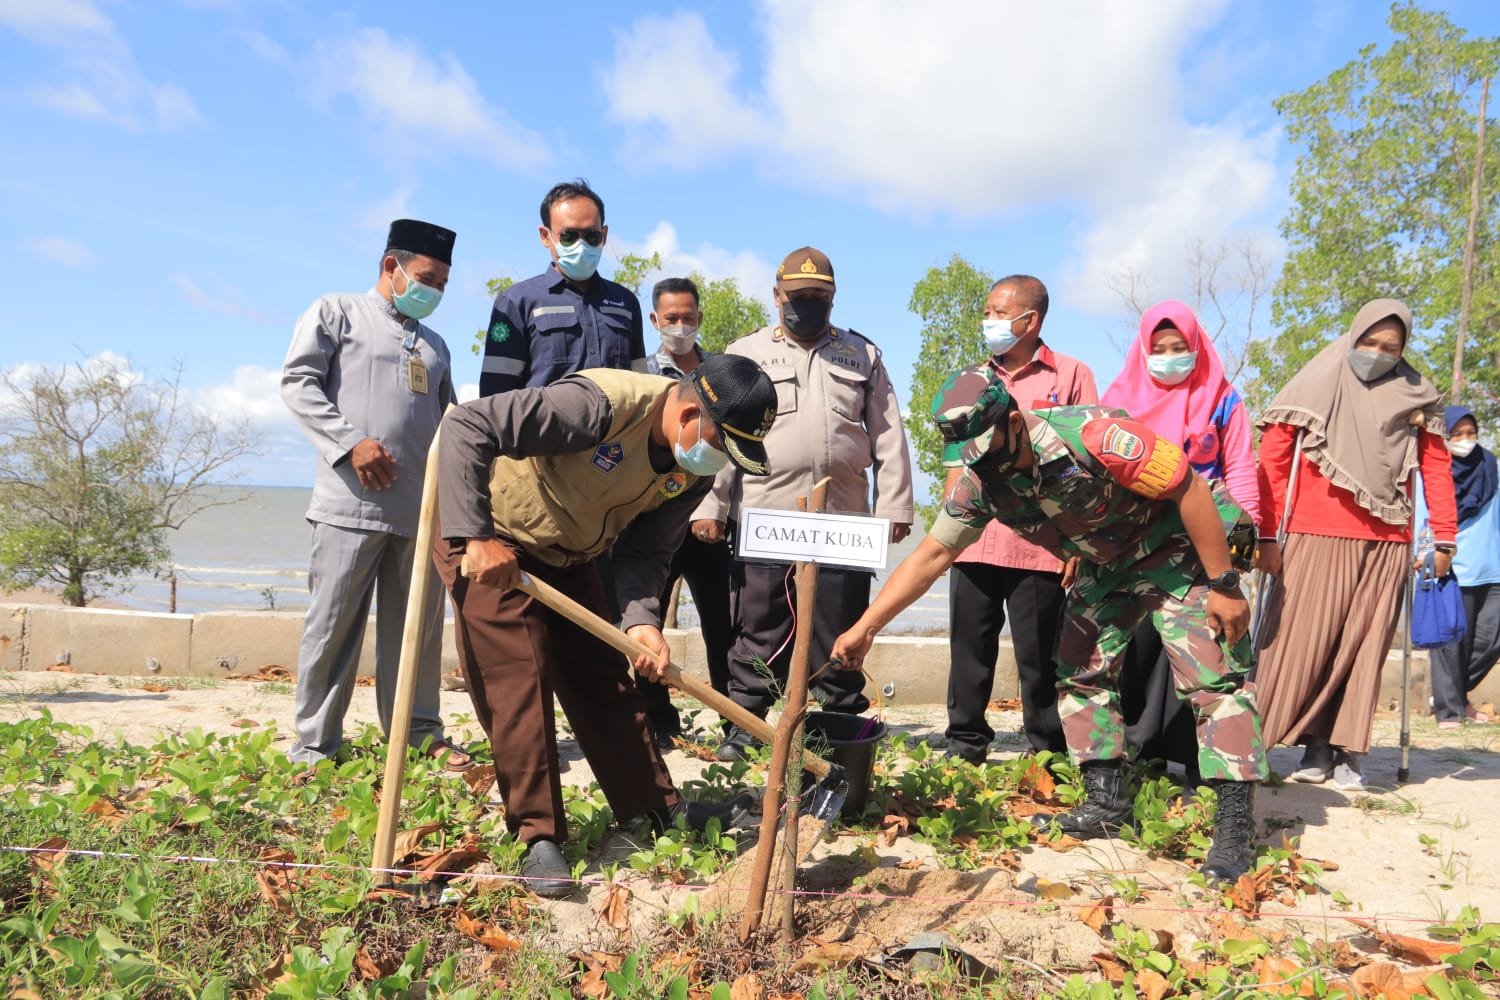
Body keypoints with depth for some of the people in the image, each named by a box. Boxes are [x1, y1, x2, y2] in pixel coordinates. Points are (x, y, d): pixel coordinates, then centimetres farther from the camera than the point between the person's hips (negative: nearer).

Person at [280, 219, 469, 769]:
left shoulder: (435, 345, 24)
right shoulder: (336, 313, 8)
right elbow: (297, 381, -2)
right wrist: (350, 442, -13)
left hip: (422, 509, 5)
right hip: (352, 502, -5)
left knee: (417, 626, 8)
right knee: (333, 625, -1)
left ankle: (419, 734, 17)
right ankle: (314, 745, 9)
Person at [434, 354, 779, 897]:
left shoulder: (694, 471, -9)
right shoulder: (600, 405, -34)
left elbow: (644, 552, -4)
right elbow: (466, 425, -34)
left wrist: (641, 619, -24)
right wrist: (475, 537, -38)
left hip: (567, 558, 7)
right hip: (486, 541, -7)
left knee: (605, 680, 10)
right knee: (517, 682, -10)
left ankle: (658, 809, 21)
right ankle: (538, 838, 0)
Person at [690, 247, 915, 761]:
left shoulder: (863, 355, 15)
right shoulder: (745, 353, 10)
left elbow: (888, 438, 11)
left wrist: (893, 506, 2)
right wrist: (709, 507, -5)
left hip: (843, 523, 2)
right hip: (764, 520, -1)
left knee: (839, 635, 7)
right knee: (758, 632, 4)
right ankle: (743, 725, 14)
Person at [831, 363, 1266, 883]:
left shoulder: (1092, 436, -34)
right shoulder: (980, 481, -13)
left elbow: (1191, 491, -27)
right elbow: (931, 555, -9)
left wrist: (1224, 585, -23)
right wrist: (864, 628, -15)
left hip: (1179, 548, -7)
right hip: (1107, 563, 7)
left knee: (1215, 674, -12)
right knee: (1077, 670, 3)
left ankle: (1235, 825, -7)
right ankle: (1106, 802, 12)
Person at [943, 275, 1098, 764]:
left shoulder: (1071, 376, 4)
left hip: (1040, 545, -4)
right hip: (972, 541, 4)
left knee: (1039, 657, 2)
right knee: (969, 651, 8)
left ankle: (1047, 754, 12)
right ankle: (964, 747, 18)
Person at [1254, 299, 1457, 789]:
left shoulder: (1416, 397, 9)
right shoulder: (1316, 386, 1)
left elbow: (1437, 466, 8)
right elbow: (1272, 460, -3)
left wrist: (1445, 538, 1)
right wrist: (1266, 534, -8)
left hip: (1388, 541, 2)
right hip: (1317, 535, -2)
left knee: (1364, 647, 5)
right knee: (1305, 641, -3)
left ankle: (1348, 752, 12)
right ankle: (1315, 746, 7)